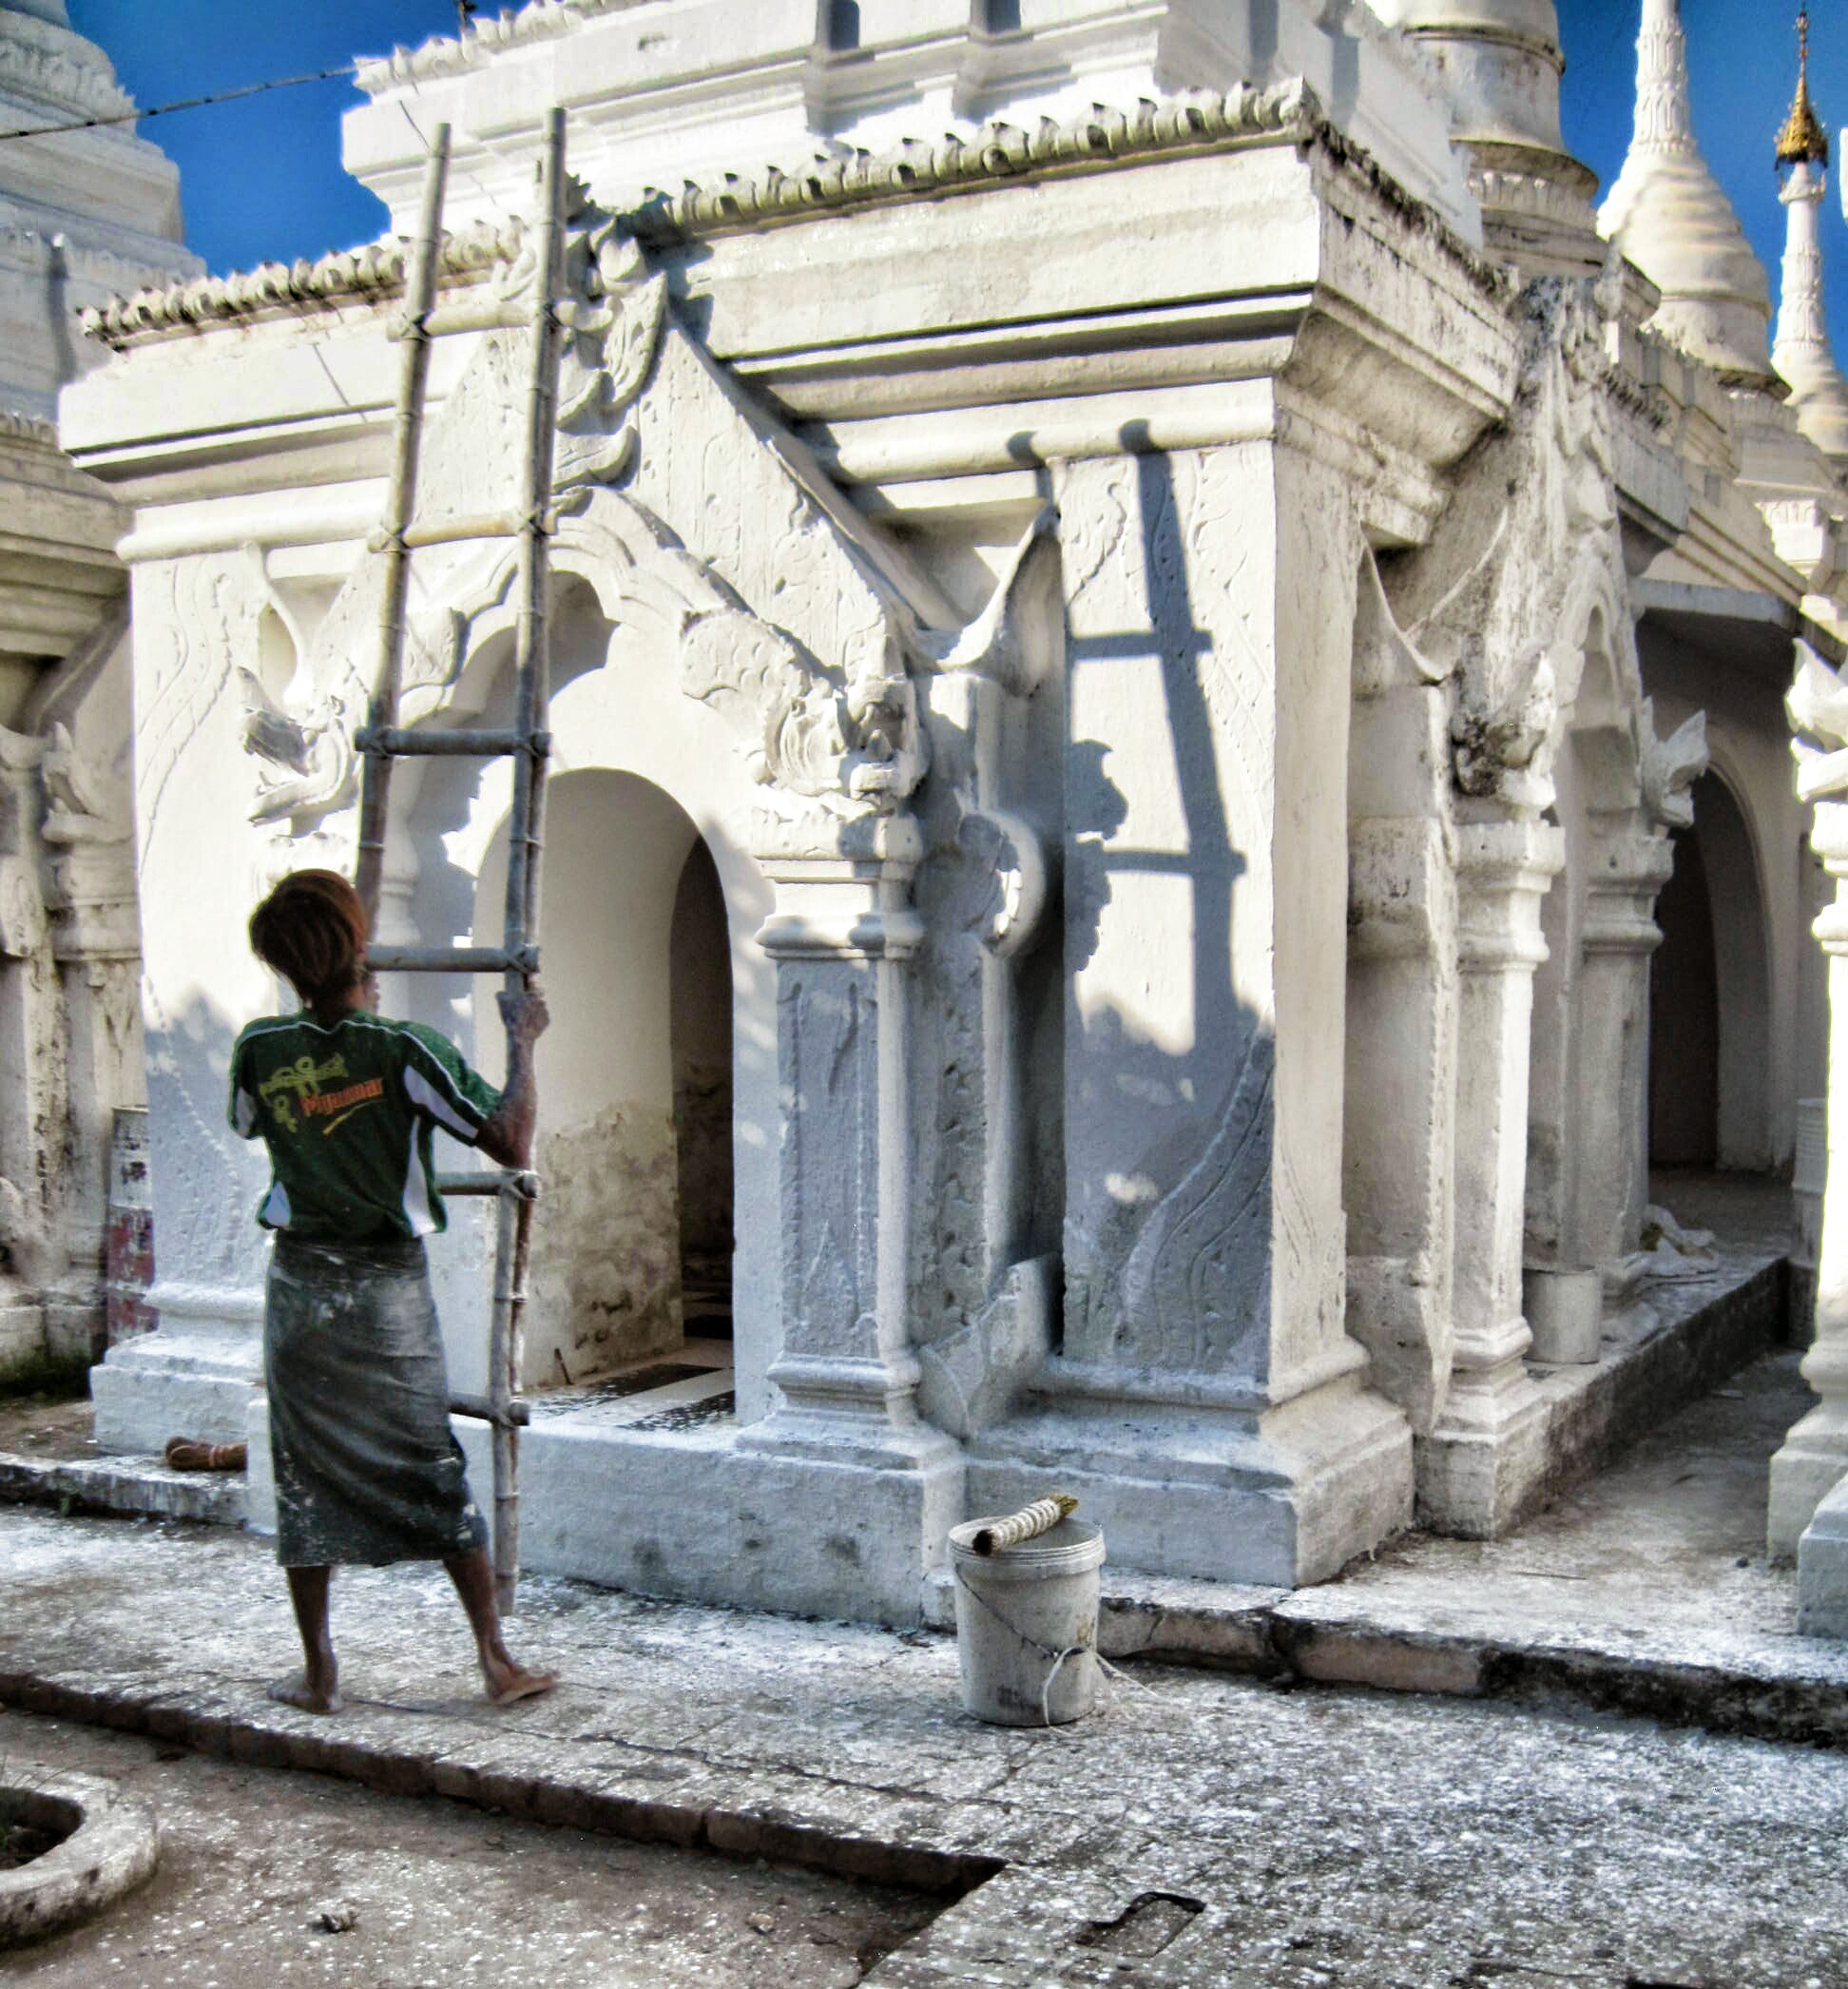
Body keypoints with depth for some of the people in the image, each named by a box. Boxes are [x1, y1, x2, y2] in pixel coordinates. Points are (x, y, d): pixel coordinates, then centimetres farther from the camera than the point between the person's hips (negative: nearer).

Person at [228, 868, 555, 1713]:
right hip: (391, 1286, -2)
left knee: (305, 1476, 11)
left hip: (301, 1284, 2)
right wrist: (522, 1040, -7)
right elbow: (509, 1144, -19)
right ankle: (496, 1660, 12)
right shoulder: (407, 1049, -15)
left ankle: (318, 1673, 16)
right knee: (434, 1472, 8)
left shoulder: (261, 1049, -5)